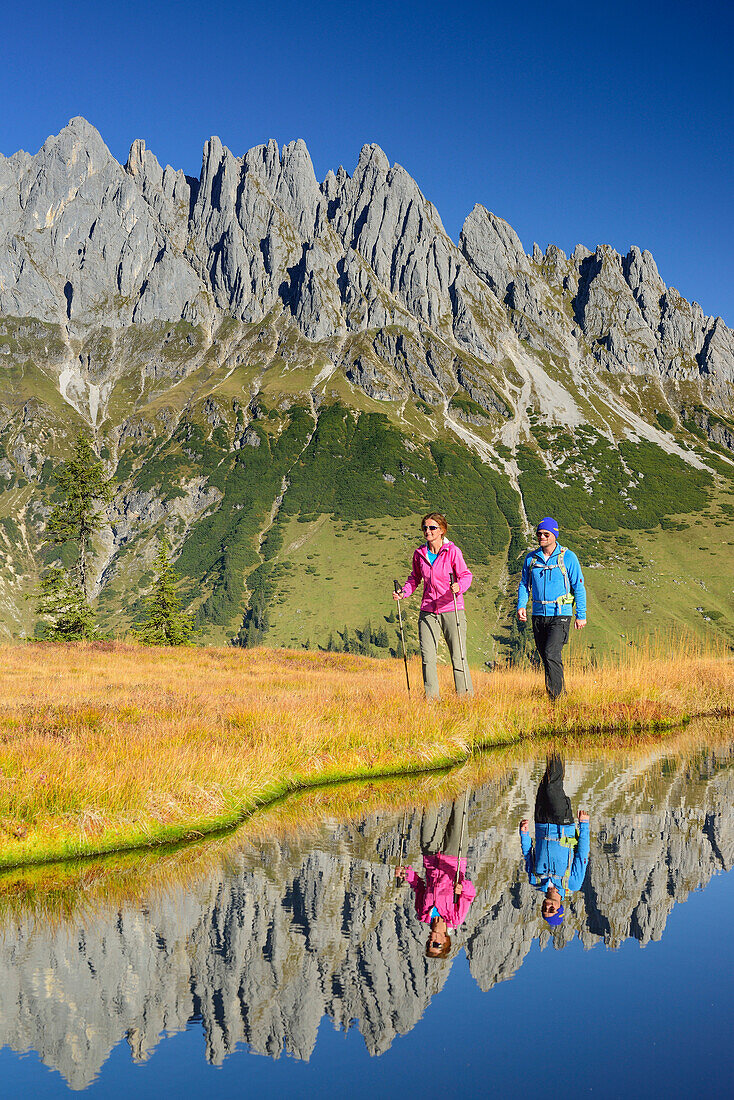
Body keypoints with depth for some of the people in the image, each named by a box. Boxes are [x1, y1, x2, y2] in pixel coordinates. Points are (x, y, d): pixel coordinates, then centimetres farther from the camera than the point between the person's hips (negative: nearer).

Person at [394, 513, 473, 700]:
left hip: (452, 609, -3)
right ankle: (431, 695, 11)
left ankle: (465, 694, 9)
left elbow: (465, 575, -4)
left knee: (458, 656, -3)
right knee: (427, 656, -1)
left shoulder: (452, 551, -6)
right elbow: (415, 578, 19)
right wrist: (404, 592, 2)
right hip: (428, 611, 4)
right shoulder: (420, 553, 6)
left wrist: (459, 586, -25)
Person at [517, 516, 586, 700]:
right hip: (538, 614, 5)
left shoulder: (568, 557, -4)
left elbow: (579, 587, -1)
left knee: (552, 654, -19)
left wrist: (581, 615, -3)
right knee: (545, 656, 10)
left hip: (560, 614, -5)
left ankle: (556, 697, -15)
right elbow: (524, 584, 14)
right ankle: (561, 692, 25)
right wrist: (521, 605, -2)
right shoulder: (531, 558, 7)